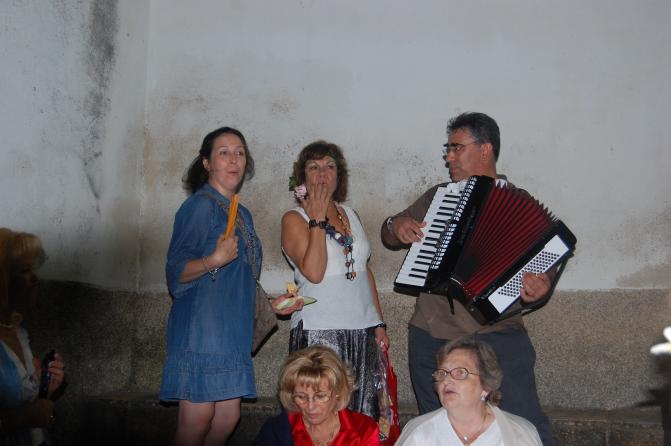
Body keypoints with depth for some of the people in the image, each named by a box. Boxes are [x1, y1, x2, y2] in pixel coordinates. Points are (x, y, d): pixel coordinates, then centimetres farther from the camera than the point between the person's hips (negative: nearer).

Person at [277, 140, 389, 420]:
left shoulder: (350, 215, 15)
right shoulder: (294, 219, -3)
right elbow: (314, 272, -17)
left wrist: (379, 323, 15)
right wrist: (317, 219, -13)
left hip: (363, 330, 5)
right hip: (320, 332, -5)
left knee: (363, 414, 4)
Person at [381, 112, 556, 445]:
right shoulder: (436, 197, 15)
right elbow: (389, 237, 24)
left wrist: (540, 286, -24)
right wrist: (396, 226, 1)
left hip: (495, 338, -4)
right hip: (430, 340, 5)